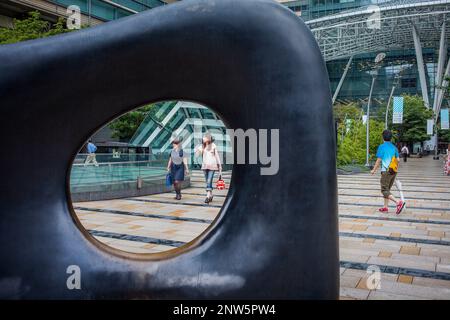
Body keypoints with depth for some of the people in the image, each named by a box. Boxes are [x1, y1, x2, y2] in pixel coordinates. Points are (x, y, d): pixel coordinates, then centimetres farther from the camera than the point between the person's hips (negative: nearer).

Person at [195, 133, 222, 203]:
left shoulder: (213, 146, -4)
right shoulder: (202, 146, 7)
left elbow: (217, 156, 0)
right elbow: (197, 155, 4)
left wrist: (220, 166, 1)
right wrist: (196, 149, -14)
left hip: (212, 166, -5)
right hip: (205, 166, 5)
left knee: (209, 181, -13)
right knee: (207, 182, 10)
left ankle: (208, 196, -15)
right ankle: (211, 195, 22)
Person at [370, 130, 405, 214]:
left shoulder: (382, 147, -8)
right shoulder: (394, 147, 10)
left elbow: (379, 160, -10)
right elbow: (397, 160, 11)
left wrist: (374, 170, 1)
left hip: (386, 171, -7)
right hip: (393, 171, 7)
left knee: (384, 191, -5)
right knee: (387, 189, 16)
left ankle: (399, 202, -21)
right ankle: (385, 207, 19)